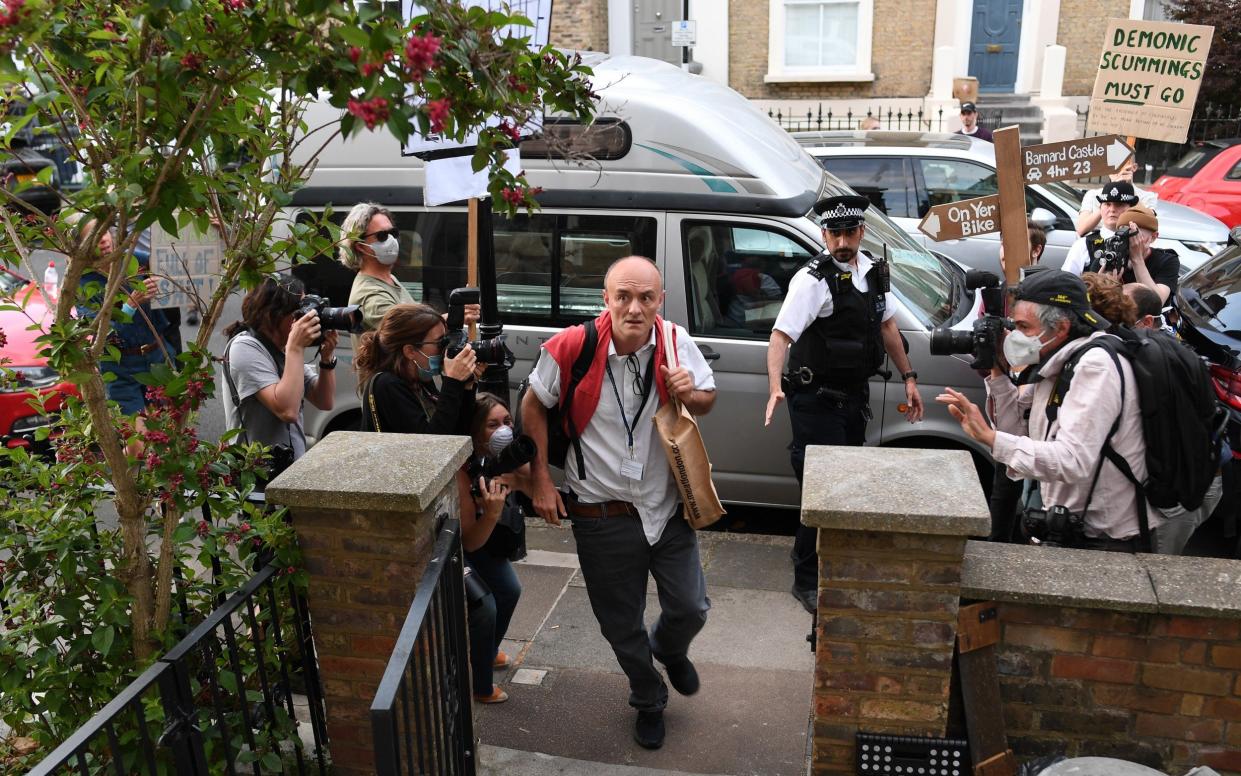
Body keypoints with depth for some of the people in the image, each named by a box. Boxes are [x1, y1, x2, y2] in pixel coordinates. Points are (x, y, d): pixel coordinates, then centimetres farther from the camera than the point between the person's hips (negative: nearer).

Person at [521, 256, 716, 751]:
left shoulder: (676, 343, -10)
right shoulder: (572, 348, -18)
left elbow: (708, 399, 6)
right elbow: (533, 407, -2)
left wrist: (690, 394, -19)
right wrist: (541, 480, -4)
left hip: (668, 505, 2)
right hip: (602, 516, -2)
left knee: (691, 608, 10)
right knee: (622, 625, 13)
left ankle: (670, 651, 49)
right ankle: (649, 701, 44)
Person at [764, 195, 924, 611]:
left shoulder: (873, 269, 6)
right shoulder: (813, 280, -18)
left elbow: (886, 325, 17)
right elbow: (781, 335, -27)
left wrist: (908, 378, 16)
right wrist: (775, 387, -42)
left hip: (854, 395, 8)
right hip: (817, 401, -8)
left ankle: (809, 553, 38)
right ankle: (807, 581, 11)